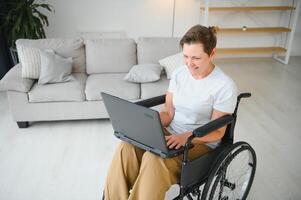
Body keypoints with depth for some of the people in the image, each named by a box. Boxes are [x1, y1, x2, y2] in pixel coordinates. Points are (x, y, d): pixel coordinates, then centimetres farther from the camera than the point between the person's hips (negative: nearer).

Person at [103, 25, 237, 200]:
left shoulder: (225, 86, -13)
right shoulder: (179, 73, 3)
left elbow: (217, 132, -11)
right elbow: (168, 113, 5)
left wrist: (185, 137, -28)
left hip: (200, 143, -4)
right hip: (170, 134, 5)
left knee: (154, 158, -34)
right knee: (126, 147, -24)